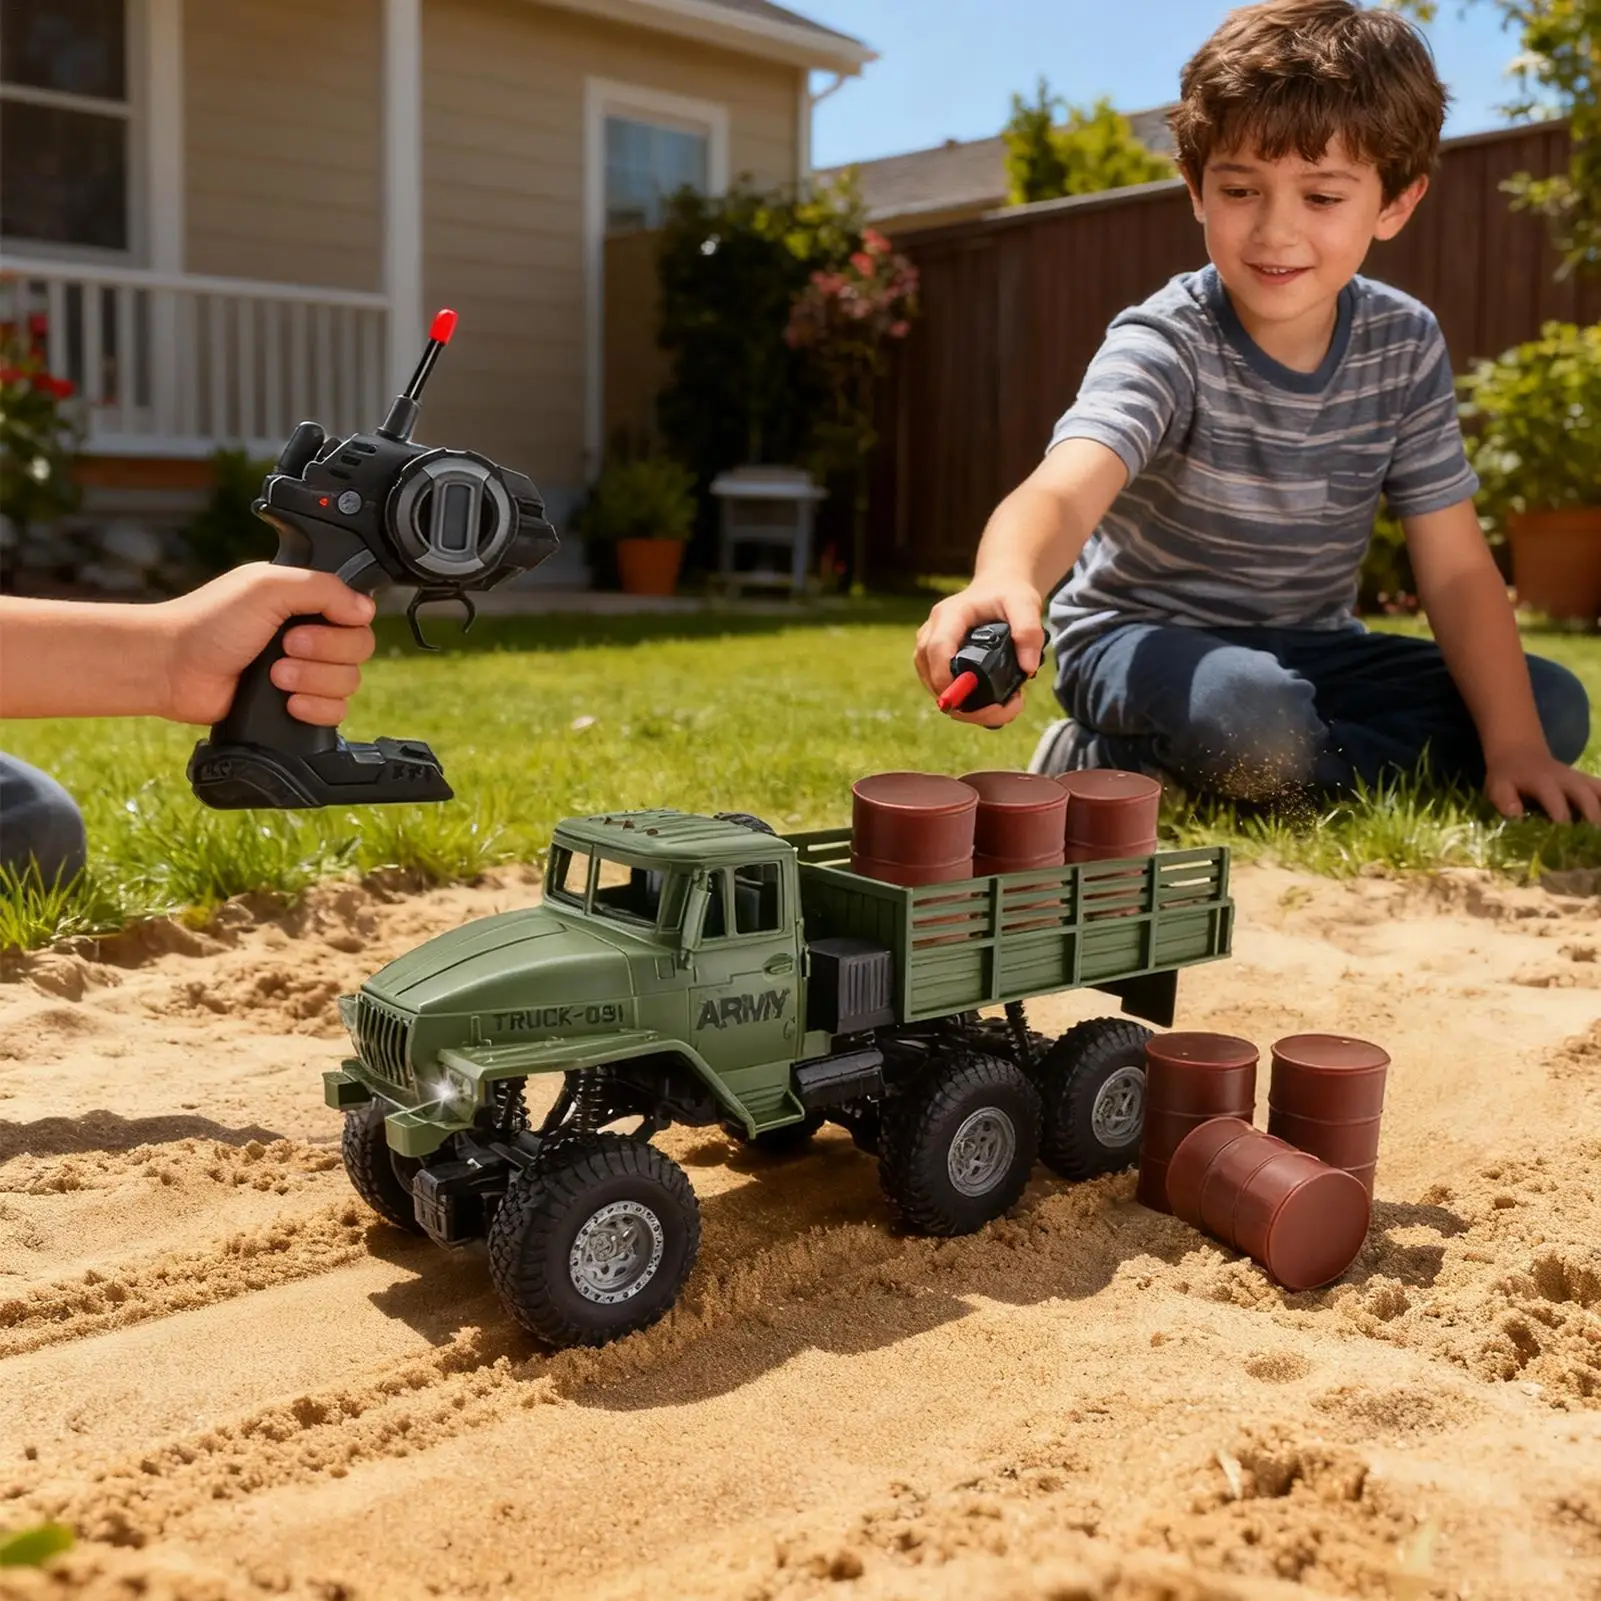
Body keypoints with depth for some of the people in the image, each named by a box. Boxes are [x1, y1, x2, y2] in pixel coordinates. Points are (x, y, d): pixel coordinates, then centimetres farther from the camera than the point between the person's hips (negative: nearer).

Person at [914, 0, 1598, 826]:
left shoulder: (1405, 345, -6)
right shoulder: (1162, 347, -20)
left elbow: (1455, 566, -5)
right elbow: (1064, 488, -41)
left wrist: (1514, 745, -17)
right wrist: (1004, 581, -65)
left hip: (1309, 649, 7)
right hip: (1145, 636, -7)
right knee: (1251, 722, -39)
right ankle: (1097, 767, -7)